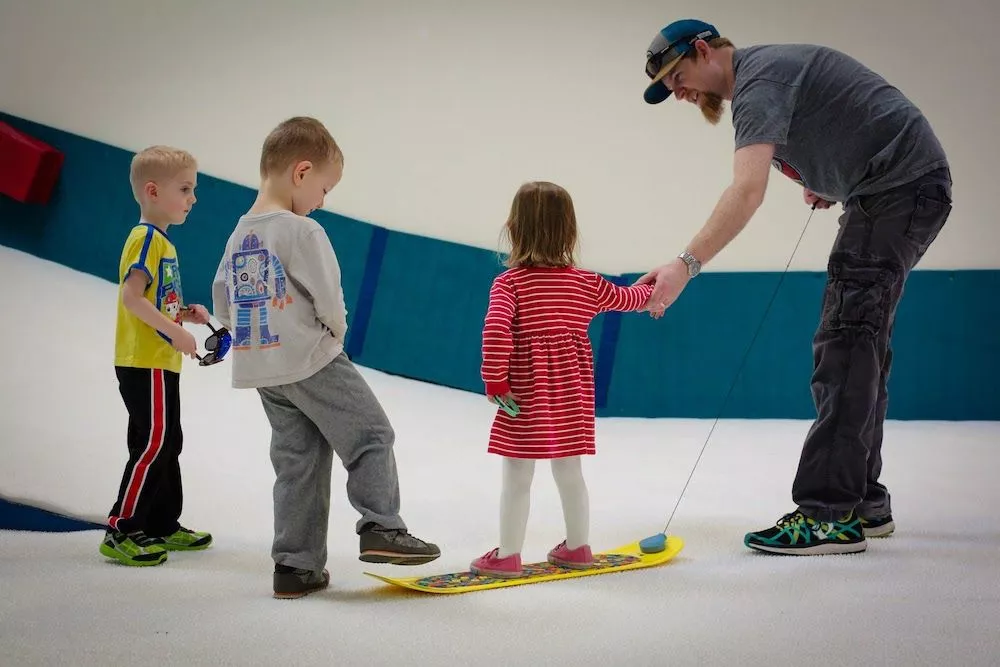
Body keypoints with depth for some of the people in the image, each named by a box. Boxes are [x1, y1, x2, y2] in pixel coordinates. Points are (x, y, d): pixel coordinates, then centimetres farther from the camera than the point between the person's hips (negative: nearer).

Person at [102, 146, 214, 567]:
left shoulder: (163, 242, 17)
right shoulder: (147, 238, -13)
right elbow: (131, 296, -23)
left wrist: (183, 313, 8)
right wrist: (175, 330, -25)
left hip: (160, 362, 10)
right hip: (144, 362, -10)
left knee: (168, 444, 15)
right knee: (152, 444, -9)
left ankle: (163, 525, 25)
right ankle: (121, 531, -4)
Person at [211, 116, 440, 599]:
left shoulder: (239, 234, 9)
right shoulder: (303, 231, -15)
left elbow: (223, 306, 15)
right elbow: (329, 299, -16)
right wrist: (336, 330, 4)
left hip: (262, 370, 8)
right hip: (313, 360, -8)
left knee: (296, 460, 12)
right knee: (371, 436, 6)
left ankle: (295, 567, 14)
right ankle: (381, 528, 0)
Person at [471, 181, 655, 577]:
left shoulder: (509, 282, -10)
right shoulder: (587, 284, 3)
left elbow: (496, 330, -23)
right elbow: (626, 298, 19)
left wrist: (494, 381, -15)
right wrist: (649, 290, 41)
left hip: (526, 395, -4)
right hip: (572, 394, 4)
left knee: (517, 478, 4)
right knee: (570, 473, 18)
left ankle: (508, 555, 9)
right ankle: (577, 547, 29)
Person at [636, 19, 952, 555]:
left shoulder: (758, 80, -16)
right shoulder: (769, 70, 17)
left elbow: (748, 190, -31)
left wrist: (686, 265, -39)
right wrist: (827, 183, 10)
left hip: (902, 186, -11)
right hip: (906, 189, 11)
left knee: (845, 343, -16)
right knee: (860, 344, 10)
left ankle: (830, 515, -18)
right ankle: (864, 503, 16)